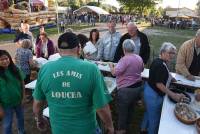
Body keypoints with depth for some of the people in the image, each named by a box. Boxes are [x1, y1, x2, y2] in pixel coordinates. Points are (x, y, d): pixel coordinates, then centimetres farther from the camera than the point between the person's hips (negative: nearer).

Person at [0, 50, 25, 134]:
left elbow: (22, 84, 0)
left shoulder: (15, 69, -8)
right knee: (7, 124, 14)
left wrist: (22, 98, 1)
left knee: (20, 118, 24)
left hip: (18, 101, 4)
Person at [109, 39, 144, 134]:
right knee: (130, 109, 24)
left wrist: (111, 66, -9)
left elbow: (115, 72, -28)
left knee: (122, 111, 12)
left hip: (126, 90, -8)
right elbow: (141, 69, 21)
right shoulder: (139, 58, 4)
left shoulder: (125, 59, -22)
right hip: (138, 87, 8)